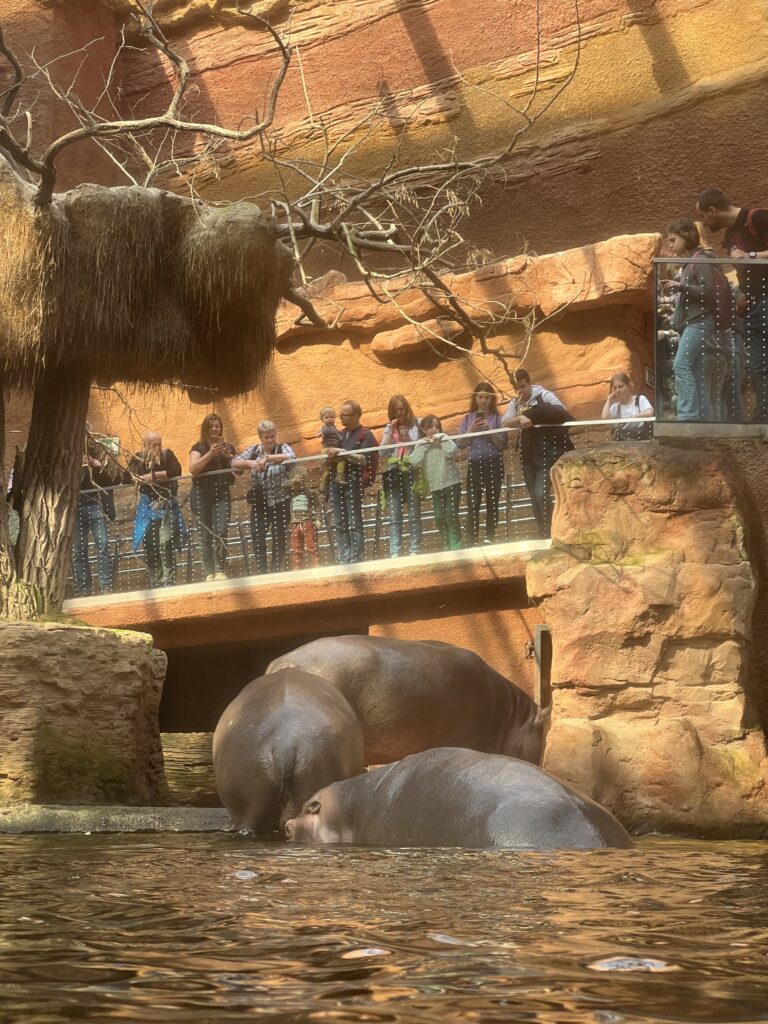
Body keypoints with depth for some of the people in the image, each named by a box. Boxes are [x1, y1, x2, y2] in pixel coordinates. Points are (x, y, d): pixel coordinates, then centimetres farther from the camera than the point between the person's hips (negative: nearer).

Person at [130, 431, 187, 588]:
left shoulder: (167, 455, 4)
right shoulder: (137, 458, 9)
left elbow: (176, 471, -13)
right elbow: (131, 476, -5)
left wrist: (151, 476, -12)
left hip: (167, 505, -2)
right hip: (147, 506, 2)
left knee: (166, 543, -14)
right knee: (150, 546, 1)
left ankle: (168, 581, -12)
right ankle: (155, 582, 8)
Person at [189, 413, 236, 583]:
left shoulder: (227, 447, 15)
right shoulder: (198, 447, 8)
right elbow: (193, 468, -8)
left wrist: (230, 457, -4)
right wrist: (210, 454, -18)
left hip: (222, 494, 1)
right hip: (201, 494, -1)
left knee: (220, 533, -16)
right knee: (205, 536, -3)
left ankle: (221, 571, -17)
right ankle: (209, 573, -3)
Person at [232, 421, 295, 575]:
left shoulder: (283, 448, -1)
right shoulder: (254, 450, 8)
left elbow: (291, 457, -23)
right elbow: (234, 462, -2)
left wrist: (267, 458, -33)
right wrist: (250, 463, -22)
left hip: (280, 502, -2)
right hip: (260, 502, 2)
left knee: (279, 538, 3)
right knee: (257, 536, -7)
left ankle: (278, 571, 15)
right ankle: (263, 571, 4)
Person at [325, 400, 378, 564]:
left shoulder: (365, 435, -2)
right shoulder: (340, 434, 18)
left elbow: (365, 460, -12)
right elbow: (330, 458, 25)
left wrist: (343, 453, -16)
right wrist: (331, 457, 2)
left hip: (353, 484, -7)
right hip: (336, 483, 7)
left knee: (354, 524, -5)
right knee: (339, 525, 4)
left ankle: (355, 561, -5)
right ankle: (343, 560, 6)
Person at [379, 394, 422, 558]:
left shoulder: (416, 425, 5)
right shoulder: (389, 428, 16)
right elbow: (383, 453, 6)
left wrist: (408, 439, -13)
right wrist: (390, 432, -1)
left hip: (411, 472, -3)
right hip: (393, 474, 3)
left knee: (414, 515, -4)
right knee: (394, 516, -3)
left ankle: (414, 550, -4)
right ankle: (394, 553, -6)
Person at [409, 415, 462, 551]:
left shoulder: (445, 440, -3)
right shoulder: (421, 445, 6)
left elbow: (452, 452, -23)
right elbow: (414, 462, -9)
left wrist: (442, 440, -15)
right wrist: (423, 445, -10)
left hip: (451, 483, -4)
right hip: (435, 486, 4)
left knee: (451, 516, -7)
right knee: (439, 517, 6)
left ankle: (456, 546, -3)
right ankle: (447, 546, 17)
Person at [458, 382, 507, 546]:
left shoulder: (498, 418, 3)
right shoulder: (468, 418, 9)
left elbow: (502, 445, -3)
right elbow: (461, 444, 4)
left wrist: (490, 430, -14)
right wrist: (471, 430, -10)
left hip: (494, 465, -1)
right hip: (474, 465, 1)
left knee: (492, 504, 2)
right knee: (473, 506, -5)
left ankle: (490, 539, 5)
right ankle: (472, 542, -6)